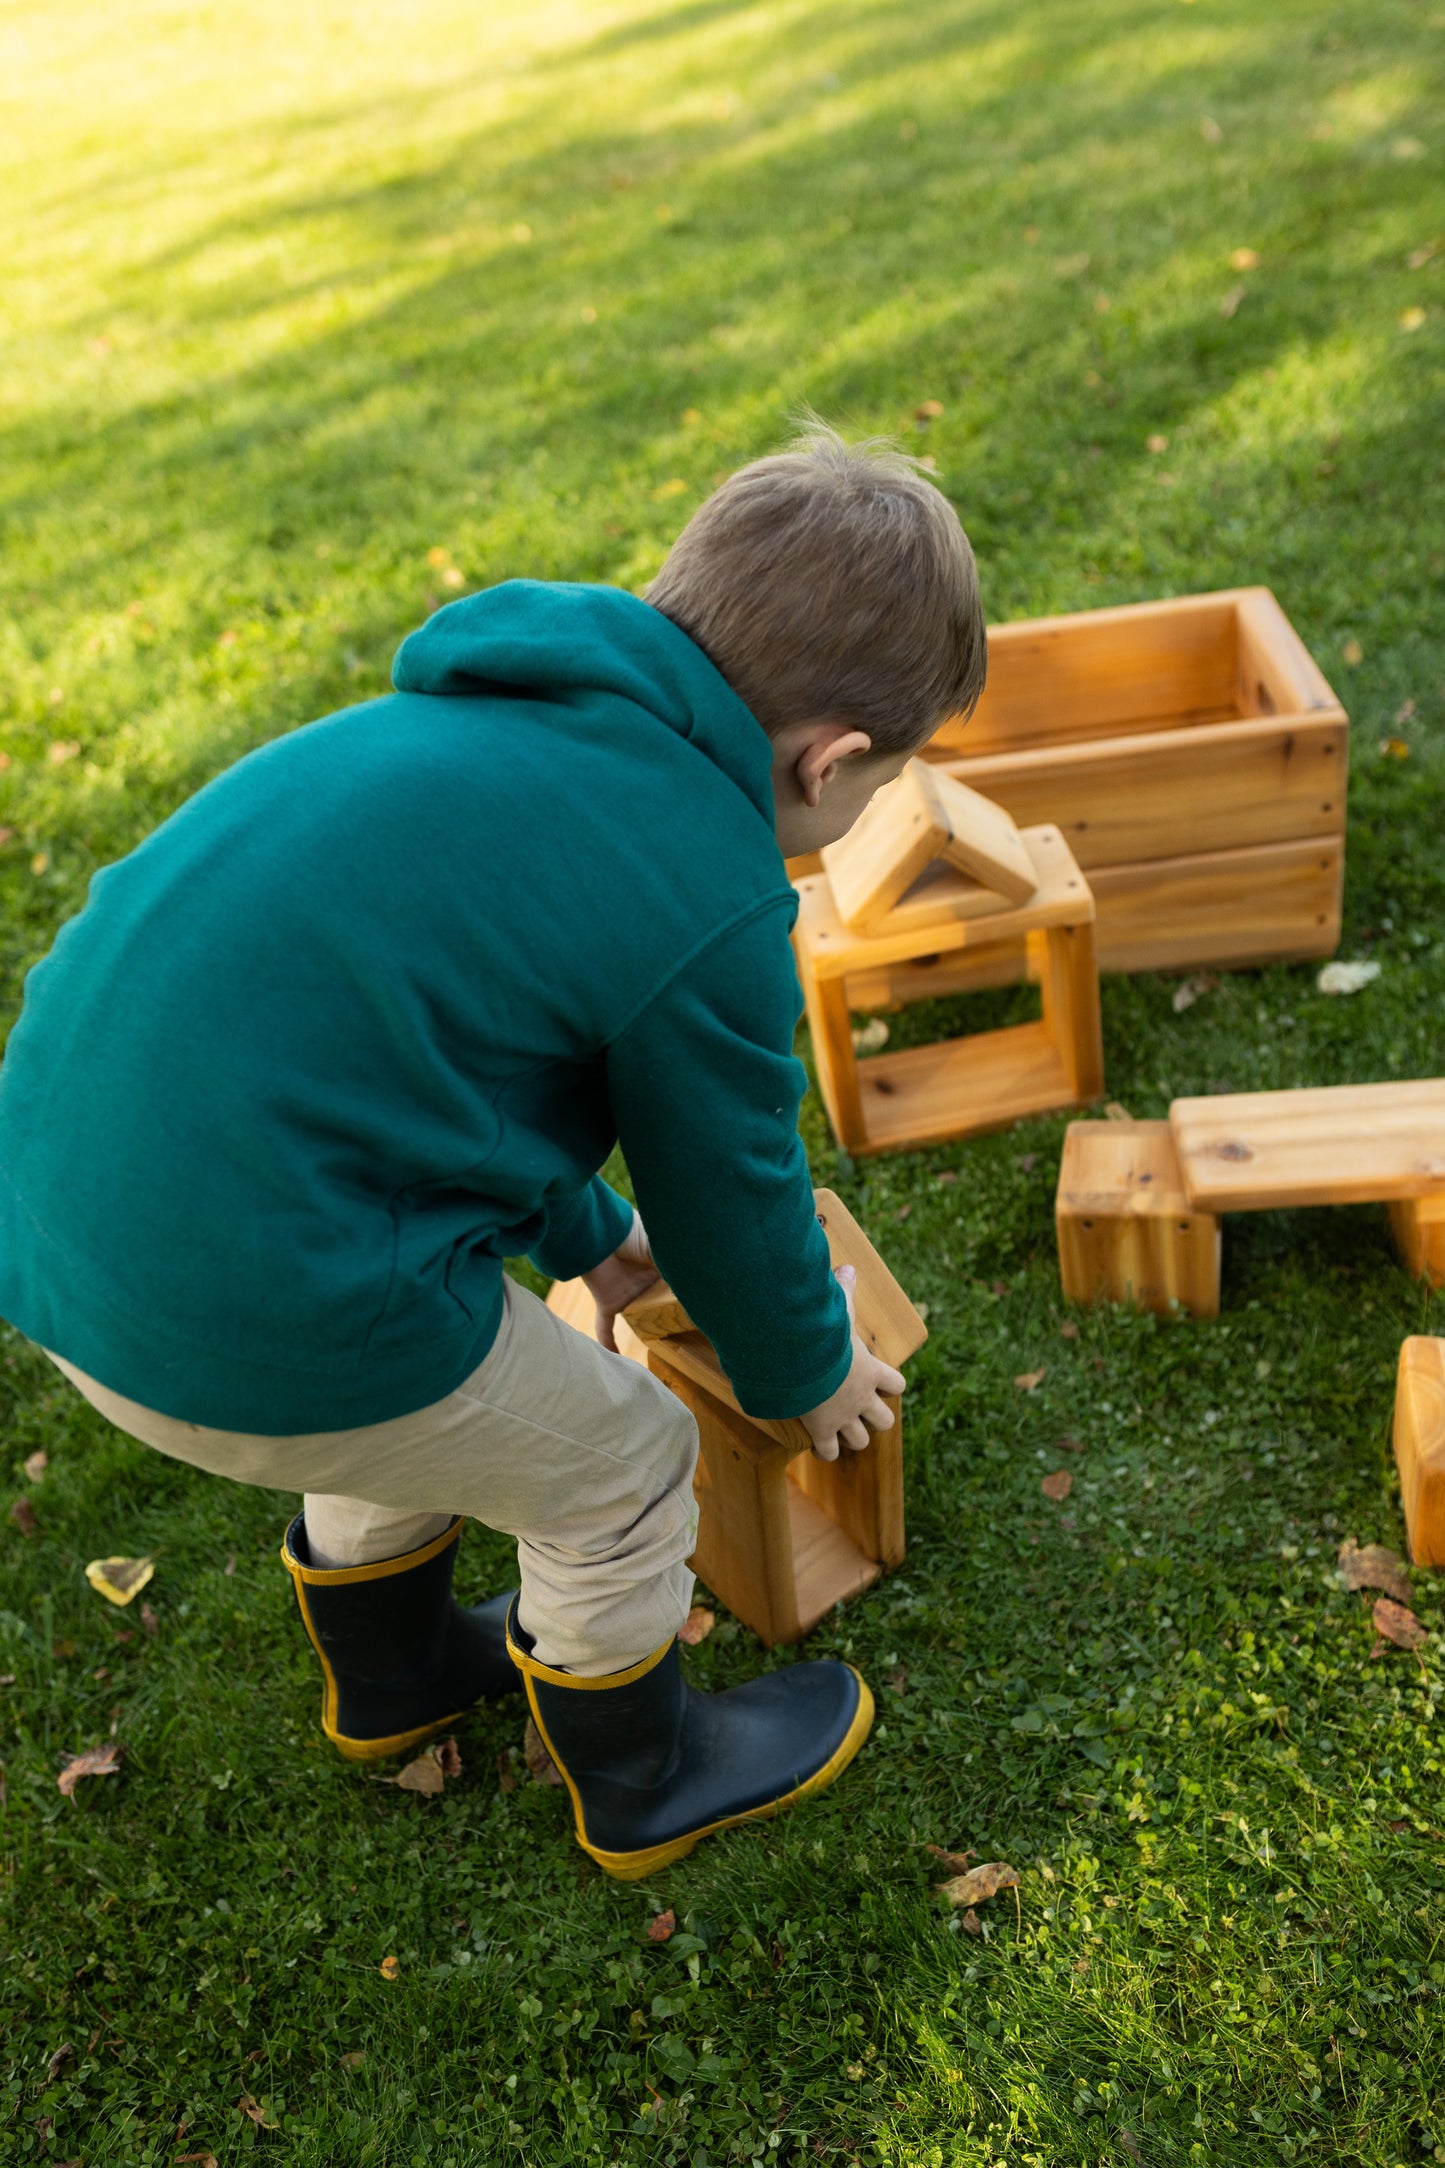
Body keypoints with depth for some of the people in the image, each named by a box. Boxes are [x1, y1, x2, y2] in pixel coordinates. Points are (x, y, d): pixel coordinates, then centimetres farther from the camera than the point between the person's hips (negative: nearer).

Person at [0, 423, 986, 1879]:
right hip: (265, 1319, -9)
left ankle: (391, 1678, 60)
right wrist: (809, 1373, 23)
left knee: (403, 1407, 34)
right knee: (618, 1472, 14)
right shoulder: (704, 906, -15)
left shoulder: (495, 713, 11)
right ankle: (647, 1784, 41)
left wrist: (587, 1235, 37)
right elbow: (731, 1199, 0)